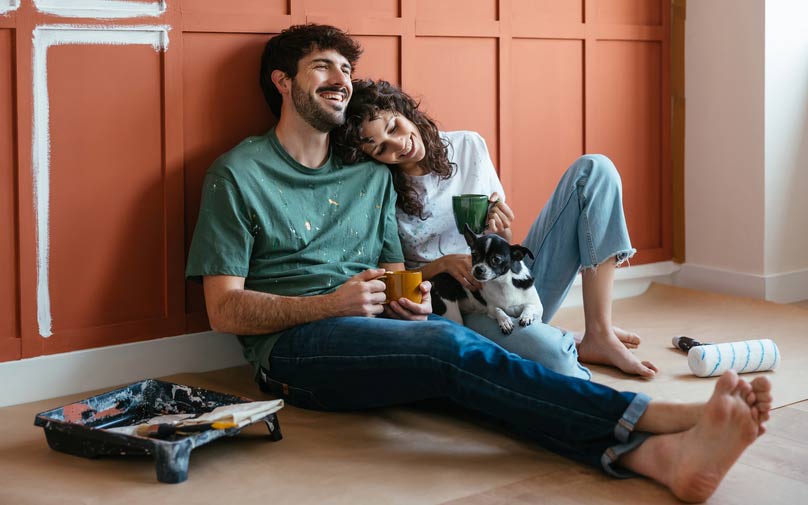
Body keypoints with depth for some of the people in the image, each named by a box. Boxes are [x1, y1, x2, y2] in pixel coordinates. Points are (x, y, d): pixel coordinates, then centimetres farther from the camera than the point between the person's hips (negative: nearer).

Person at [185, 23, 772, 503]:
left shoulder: (372, 175, 20)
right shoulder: (238, 174, 3)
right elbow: (225, 311, -3)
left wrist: (414, 303, -4)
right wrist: (333, 302, -16)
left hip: (376, 332, 5)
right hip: (294, 345, -5)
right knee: (454, 347, -31)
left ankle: (651, 454, -52)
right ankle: (670, 416, -43)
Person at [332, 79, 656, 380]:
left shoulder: (468, 146, 7)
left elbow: (504, 245, 14)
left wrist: (501, 228, -10)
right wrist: (443, 264, -17)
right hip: (458, 309, -6)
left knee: (594, 169, -8)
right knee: (550, 356, -41)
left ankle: (600, 334, -14)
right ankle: (573, 350, -2)